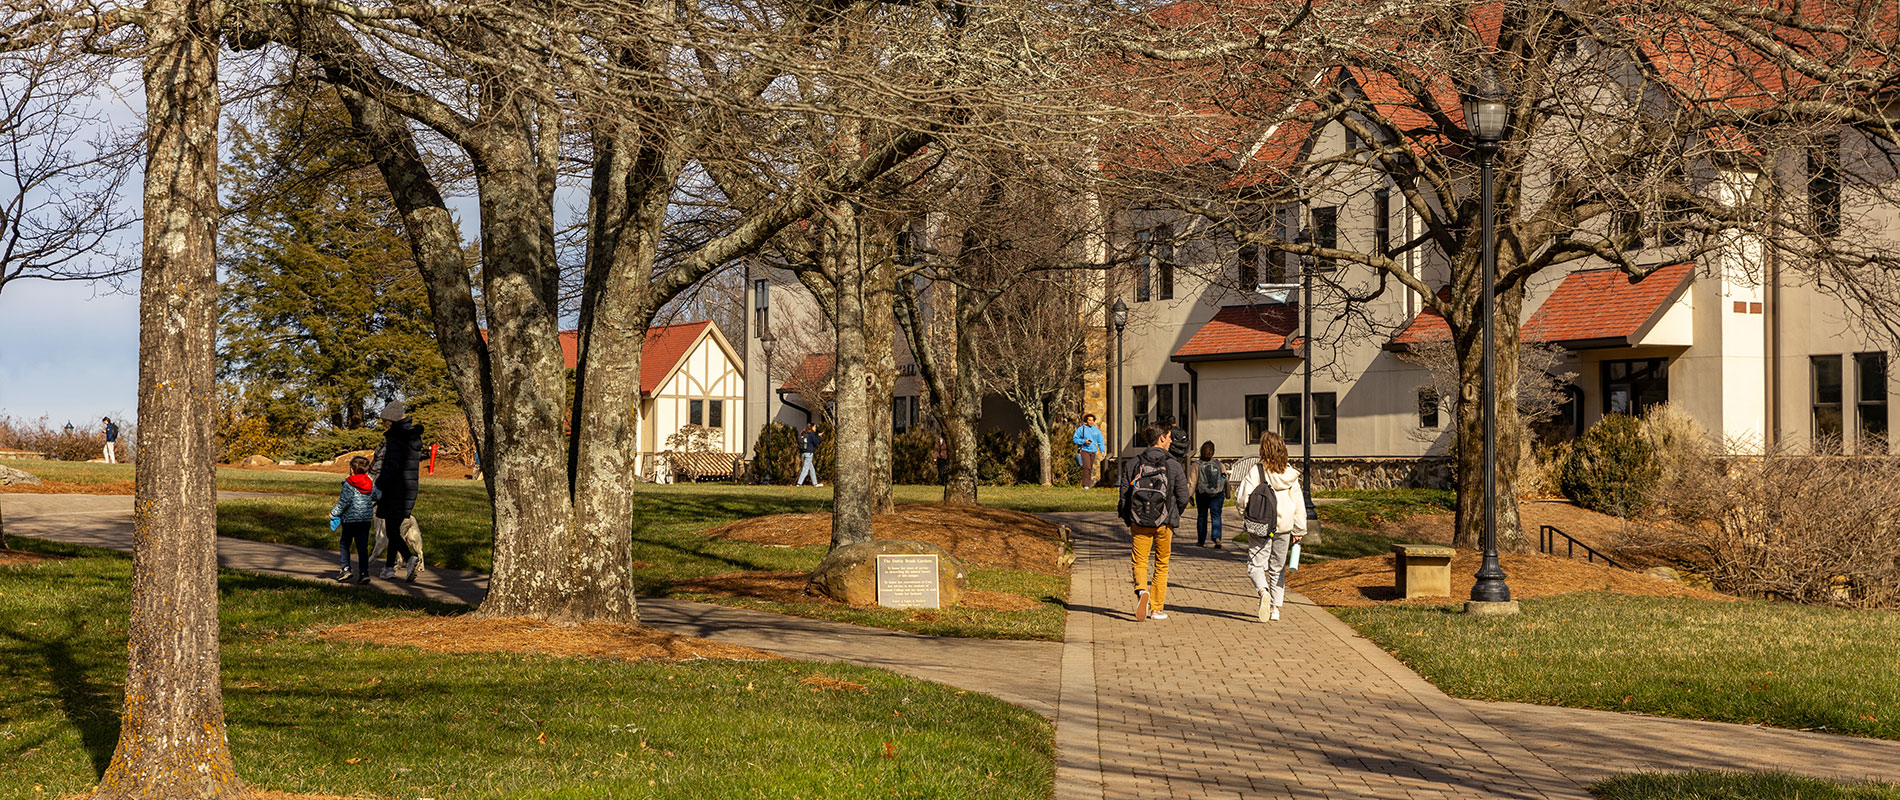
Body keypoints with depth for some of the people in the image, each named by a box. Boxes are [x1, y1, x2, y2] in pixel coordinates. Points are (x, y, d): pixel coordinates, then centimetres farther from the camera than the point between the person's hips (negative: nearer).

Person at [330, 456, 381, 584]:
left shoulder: (349, 484, -11)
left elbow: (344, 501, -16)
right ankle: (364, 572, -4)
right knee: (363, 547, 4)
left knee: (344, 544, 13)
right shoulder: (371, 483, 6)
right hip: (366, 520, 4)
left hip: (350, 519, -4)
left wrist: (334, 512, -7)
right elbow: (377, 496, 17)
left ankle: (346, 568, 3)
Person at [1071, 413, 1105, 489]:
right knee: (1087, 467, -18)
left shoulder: (1096, 430, 10)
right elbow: (1075, 438, -1)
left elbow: (1101, 441, 12)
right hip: (1083, 450, -5)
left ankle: (1088, 485, 15)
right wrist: (1084, 441, -16)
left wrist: (1102, 451, 1)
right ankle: (1085, 485, -20)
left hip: (1093, 451, 5)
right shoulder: (1081, 429, -1)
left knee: (1090, 469, 7)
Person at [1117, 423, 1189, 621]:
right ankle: (1157, 608, 15)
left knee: (1139, 562, 8)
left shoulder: (1133, 464, -1)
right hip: (1164, 523, 0)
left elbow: (1124, 496, -1)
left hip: (1140, 523, 0)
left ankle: (1141, 590, -22)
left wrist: (1128, 522, 13)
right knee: (1162, 565, 13)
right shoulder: (1173, 465, -5)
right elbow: (1183, 498, -3)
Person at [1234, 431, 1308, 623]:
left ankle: (1263, 591, -26)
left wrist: (1245, 517, 8)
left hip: (1260, 528, -4)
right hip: (1283, 527, 4)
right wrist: (1299, 531, 10)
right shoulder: (1290, 474, 1)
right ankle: (1275, 607, 16)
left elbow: (1242, 498, -12)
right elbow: (1298, 503, 4)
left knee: (1256, 564, 3)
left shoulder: (1256, 471, -11)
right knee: (1278, 567, 16)